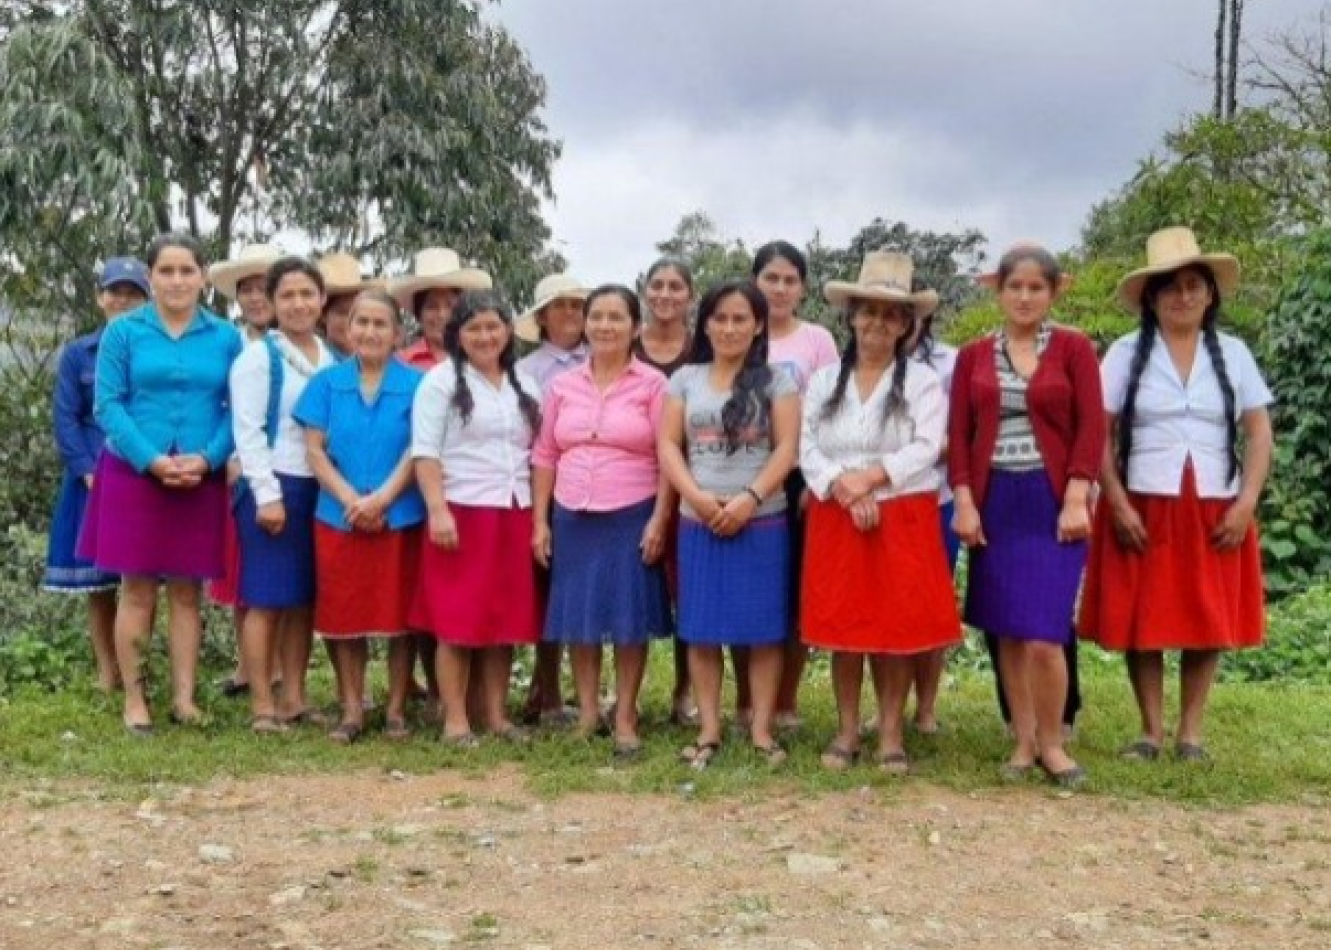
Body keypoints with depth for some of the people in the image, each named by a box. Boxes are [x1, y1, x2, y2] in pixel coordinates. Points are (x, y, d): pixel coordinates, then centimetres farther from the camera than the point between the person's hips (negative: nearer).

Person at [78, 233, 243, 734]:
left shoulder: (225, 337, 5)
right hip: (134, 475, -1)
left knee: (186, 591, 6)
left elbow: (237, 408, 2)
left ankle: (184, 697, 11)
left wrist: (206, 458, -14)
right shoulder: (123, 331, 2)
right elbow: (108, 405, -4)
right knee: (137, 589, 2)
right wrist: (153, 461, -15)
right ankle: (134, 698, 9)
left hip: (201, 479, 1)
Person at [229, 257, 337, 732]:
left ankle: (294, 699, 16)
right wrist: (268, 494, -16)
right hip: (274, 487, -5)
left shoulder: (333, 360, 14)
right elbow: (248, 431, -9)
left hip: (320, 488, 6)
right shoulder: (258, 356, -3)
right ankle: (262, 705, 2)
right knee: (266, 599, -3)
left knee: (304, 599, 9)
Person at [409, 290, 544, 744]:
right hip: (462, 513, -5)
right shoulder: (441, 380, -1)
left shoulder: (525, 386, 15)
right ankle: (456, 720, 4)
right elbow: (425, 451, -8)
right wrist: (438, 510, -18)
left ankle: (496, 715, 16)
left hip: (514, 515, 5)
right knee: (457, 619, -2)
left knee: (506, 618, 7)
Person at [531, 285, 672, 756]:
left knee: (629, 617, 2)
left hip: (631, 517, -3)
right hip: (572, 517, 3)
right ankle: (587, 712, 21)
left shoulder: (653, 384, -4)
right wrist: (540, 520, 4)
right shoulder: (563, 385, 7)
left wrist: (659, 520, -11)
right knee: (578, 616, 9)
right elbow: (544, 456, 9)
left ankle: (625, 717, 14)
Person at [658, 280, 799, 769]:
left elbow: (787, 448, -4)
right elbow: (668, 444, 4)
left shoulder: (776, 379, 4)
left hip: (762, 521, -2)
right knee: (701, 628, 3)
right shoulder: (685, 379, 10)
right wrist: (697, 496, -12)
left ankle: (762, 729, 7)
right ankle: (709, 730, 11)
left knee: (763, 627, 0)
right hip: (699, 521, 2)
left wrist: (749, 498, -16)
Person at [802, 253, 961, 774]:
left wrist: (870, 477, -19)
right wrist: (843, 489, -16)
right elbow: (806, 447, -1)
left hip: (902, 520, -2)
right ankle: (847, 729, 14)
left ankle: (891, 732, 10)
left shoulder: (923, 380, 2)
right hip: (836, 519, 2)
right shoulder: (824, 380, 9)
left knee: (898, 625, 0)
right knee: (842, 624, 4)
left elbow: (926, 448, -10)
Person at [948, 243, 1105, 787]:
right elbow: (958, 432, 6)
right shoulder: (973, 355, 8)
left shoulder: (1073, 348, 1)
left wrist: (1076, 500, -12)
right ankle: (1023, 741, 19)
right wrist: (963, 500, -4)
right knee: (1007, 632, 7)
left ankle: (1052, 742, 9)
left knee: (1043, 635, -10)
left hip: (1052, 502, -3)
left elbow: (1091, 426, -4)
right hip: (994, 502, 3)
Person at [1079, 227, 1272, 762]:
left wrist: (1247, 502, -5)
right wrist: (1117, 503, -11)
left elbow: (1259, 432, 6)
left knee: (1209, 623, 4)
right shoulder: (1127, 353, 0)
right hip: (1143, 508, -1)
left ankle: (1191, 733, 15)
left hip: (1215, 511, 2)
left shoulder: (1232, 353, 6)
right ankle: (1152, 731, 13)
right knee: (1140, 621, 0)